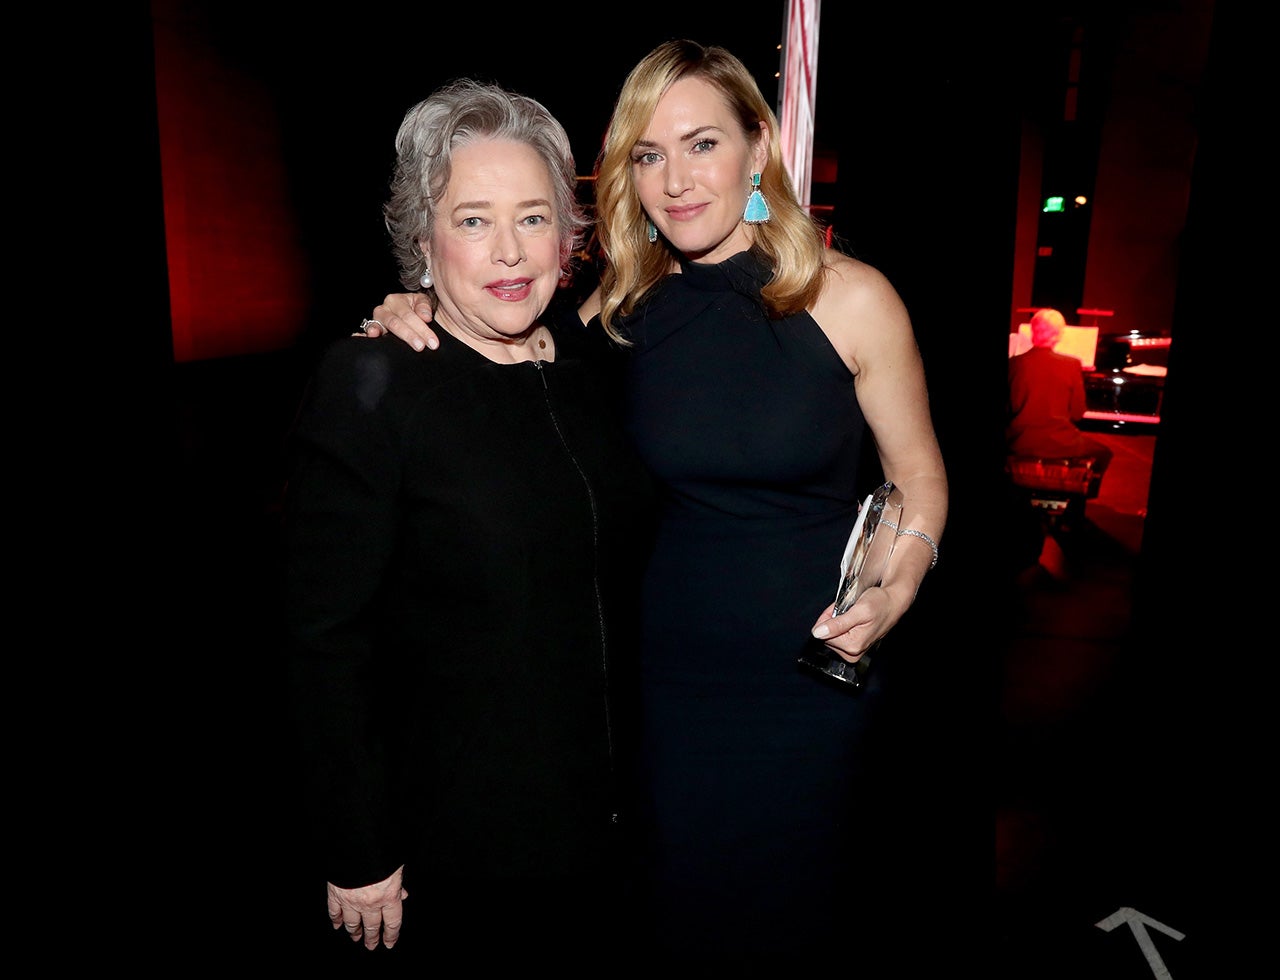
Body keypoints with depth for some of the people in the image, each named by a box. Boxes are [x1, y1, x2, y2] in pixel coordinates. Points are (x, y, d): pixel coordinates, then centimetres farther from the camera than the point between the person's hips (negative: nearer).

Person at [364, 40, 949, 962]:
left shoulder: (851, 299, -11)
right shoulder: (625, 307, -4)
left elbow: (917, 474, -2)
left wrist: (895, 591, -18)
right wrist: (418, 318, -9)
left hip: (814, 662, -1)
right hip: (674, 660, 2)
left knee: (804, 905, 21)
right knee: (685, 900, 21)